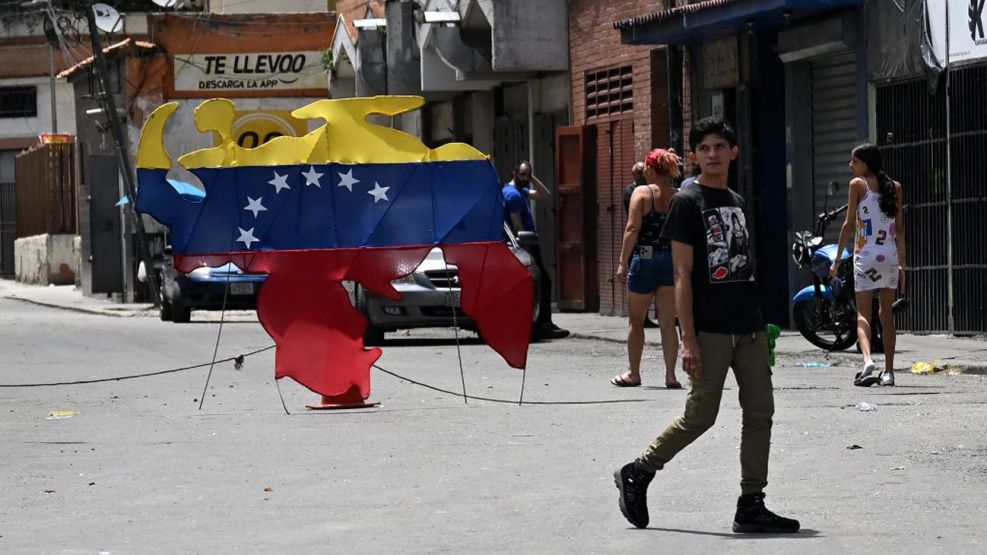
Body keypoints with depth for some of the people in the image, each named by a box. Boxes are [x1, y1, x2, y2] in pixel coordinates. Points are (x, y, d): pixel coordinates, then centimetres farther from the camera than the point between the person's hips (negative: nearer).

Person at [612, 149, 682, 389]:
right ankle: (670, 375, 2)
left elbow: (632, 229, -11)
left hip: (644, 259, -3)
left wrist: (623, 262, -8)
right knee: (668, 323, 6)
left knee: (636, 320, 11)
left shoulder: (642, 193, -5)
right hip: (672, 261, 3)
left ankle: (633, 373, 16)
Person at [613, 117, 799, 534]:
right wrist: (689, 339, -16)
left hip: (749, 327, 7)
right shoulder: (688, 202, -6)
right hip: (710, 331, -7)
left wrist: (758, 323, 16)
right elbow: (683, 275, -10)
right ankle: (636, 474, 14)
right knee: (700, 416, -4)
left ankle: (751, 506, 6)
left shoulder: (738, 202, 16)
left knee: (760, 413, 2)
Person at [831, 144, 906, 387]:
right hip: (890, 255, 4)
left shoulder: (858, 184, -3)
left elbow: (849, 224, -5)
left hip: (865, 255, -4)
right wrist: (902, 261, 14)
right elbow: (900, 227, 10)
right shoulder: (895, 187, 9)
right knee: (887, 314, 12)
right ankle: (888, 371, 11)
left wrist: (837, 259, 0)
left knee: (863, 313, -3)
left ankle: (868, 360, -26)